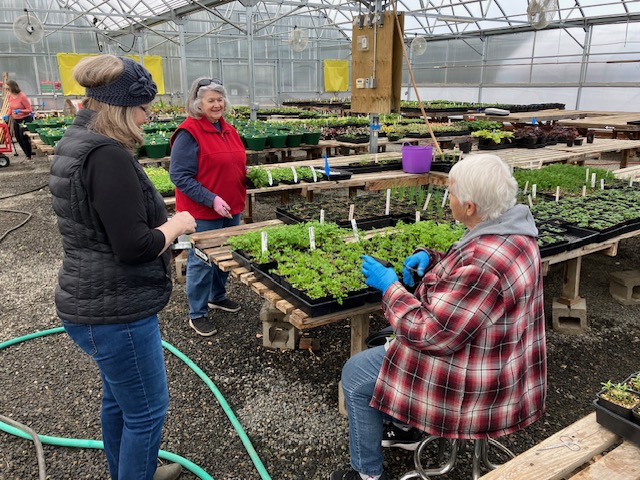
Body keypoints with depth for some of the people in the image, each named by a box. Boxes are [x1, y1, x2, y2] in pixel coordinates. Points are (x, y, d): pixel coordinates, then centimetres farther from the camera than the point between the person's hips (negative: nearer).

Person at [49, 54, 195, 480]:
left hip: (95, 302, 10)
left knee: (120, 397, 26)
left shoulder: (76, 143, 8)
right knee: (147, 410, 8)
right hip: (115, 311, -10)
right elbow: (134, 247, -28)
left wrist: (162, 221, 7)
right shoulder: (107, 154, -24)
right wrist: (175, 225, -11)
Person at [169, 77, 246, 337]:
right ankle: (197, 314, 17)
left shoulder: (228, 130, 10)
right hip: (203, 212, -8)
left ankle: (217, 296, 41)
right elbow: (180, 175, -19)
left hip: (231, 208, 8)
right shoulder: (188, 133, -15)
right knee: (202, 261, 2)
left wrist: (249, 176, 3)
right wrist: (211, 199, -25)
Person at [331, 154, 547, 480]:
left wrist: (389, 286, -17)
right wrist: (428, 258, -4)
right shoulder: (512, 231, -3)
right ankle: (405, 428, 41)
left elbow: (429, 333, -29)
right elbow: (462, 272, 14)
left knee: (355, 374, 4)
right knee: (391, 340, 28)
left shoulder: (484, 265, -35)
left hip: (476, 385, -10)